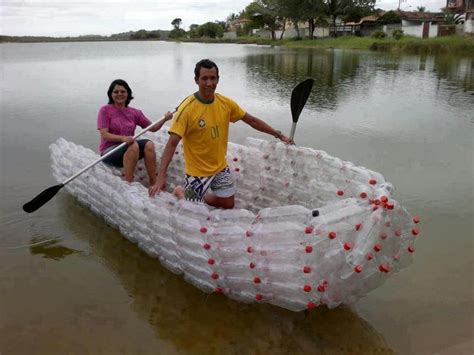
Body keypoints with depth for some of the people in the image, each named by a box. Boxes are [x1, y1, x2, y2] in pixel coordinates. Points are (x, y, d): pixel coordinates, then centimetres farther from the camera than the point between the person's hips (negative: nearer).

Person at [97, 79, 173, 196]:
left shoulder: (134, 112, 10)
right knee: (134, 145, -33)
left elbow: (152, 128, 9)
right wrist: (123, 138, -29)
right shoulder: (105, 110, -3)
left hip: (129, 149, 5)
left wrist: (164, 119, -10)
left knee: (149, 144, -24)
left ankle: (153, 184, -26)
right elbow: (104, 135, -13)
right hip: (109, 151, -4)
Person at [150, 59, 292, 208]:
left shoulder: (226, 103, -7)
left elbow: (251, 120, 6)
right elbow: (172, 143, -26)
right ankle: (180, 191, 38)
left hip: (220, 167, 5)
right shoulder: (187, 108, -22)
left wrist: (278, 134, 6)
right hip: (197, 171, -5)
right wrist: (161, 177, -34)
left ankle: (195, 195, 38)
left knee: (228, 204, 14)